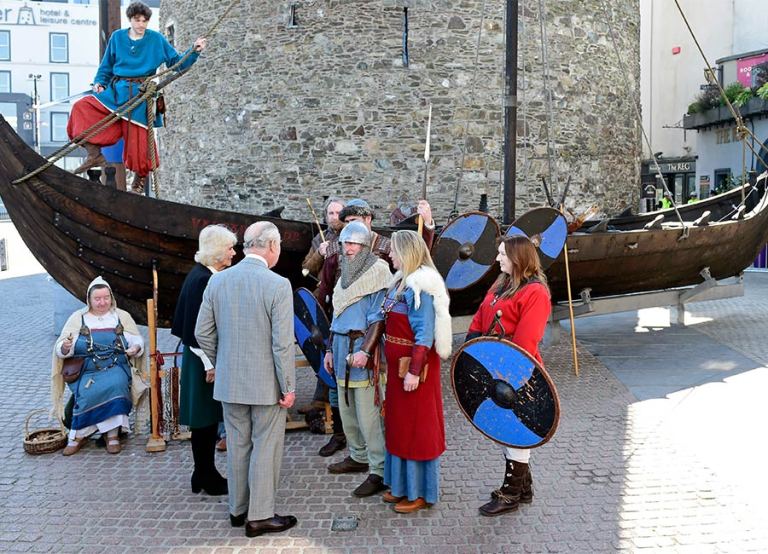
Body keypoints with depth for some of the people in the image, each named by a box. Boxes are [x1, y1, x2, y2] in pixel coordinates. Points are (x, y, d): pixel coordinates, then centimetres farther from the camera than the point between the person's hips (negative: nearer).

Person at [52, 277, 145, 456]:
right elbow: (60, 350, 4)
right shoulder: (78, 318, 8)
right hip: (86, 372, 0)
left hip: (116, 369, 0)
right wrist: (65, 347, -21)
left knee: (115, 385, -32)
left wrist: (136, 348, -14)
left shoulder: (122, 316, 11)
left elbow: (138, 340, 10)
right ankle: (111, 432, -15)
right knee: (88, 393, -31)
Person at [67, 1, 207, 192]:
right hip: (116, 90, 3)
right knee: (81, 107, -14)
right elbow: (107, 65, 17)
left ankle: (141, 176, 20)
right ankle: (94, 154, -15)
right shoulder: (117, 37, 8)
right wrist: (99, 82, 3)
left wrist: (194, 51, -9)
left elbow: (177, 63, 4)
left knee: (137, 139, -4)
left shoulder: (156, 39, 3)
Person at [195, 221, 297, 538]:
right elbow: (282, 343, -18)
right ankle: (259, 517, 17)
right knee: (265, 448, 8)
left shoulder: (217, 281, -1)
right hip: (266, 383, -5)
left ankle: (238, 509, 30)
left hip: (229, 381, 5)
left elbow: (203, 333, 4)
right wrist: (288, 387, -8)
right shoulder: (278, 285, -17)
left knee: (237, 445, 17)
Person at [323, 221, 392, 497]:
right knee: (346, 409, 15)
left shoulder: (377, 273, -8)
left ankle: (379, 472, -1)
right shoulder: (346, 274, 16)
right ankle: (358, 457, 30)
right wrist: (330, 349, 18)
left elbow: (379, 318, -14)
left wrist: (365, 350, -22)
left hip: (363, 346, -8)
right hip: (341, 345, 8)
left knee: (367, 413, -8)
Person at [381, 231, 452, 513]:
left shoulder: (420, 286, -19)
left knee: (416, 426, 2)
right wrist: (391, 362, 16)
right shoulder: (401, 281, 10)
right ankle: (402, 485, 32)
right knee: (399, 424, 17)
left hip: (415, 365, -9)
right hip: (398, 365, 9)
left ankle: (420, 493, 17)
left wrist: (414, 371, -23)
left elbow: (424, 334, -22)